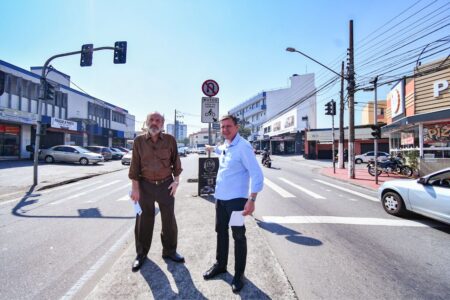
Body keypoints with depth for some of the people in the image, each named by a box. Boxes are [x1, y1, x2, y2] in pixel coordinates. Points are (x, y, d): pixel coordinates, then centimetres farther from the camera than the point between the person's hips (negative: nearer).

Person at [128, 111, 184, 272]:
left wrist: (176, 181, -1)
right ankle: (141, 254, 30)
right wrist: (135, 188, -5)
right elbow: (135, 165, -1)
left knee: (169, 220, 10)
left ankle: (169, 251, 30)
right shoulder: (139, 141, -2)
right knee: (144, 220, 11)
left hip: (166, 184, 0)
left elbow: (176, 162, 5)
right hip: (145, 185, 0)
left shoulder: (170, 140, -2)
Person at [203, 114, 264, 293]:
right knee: (221, 232, 20)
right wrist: (213, 148, 41)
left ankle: (238, 275, 25)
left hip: (236, 199, -8)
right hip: (220, 197, 8)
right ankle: (220, 265, 40)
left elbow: (256, 174, -21)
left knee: (238, 236, 7)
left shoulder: (243, 146, -18)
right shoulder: (224, 146, 7)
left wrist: (251, 200, -25)